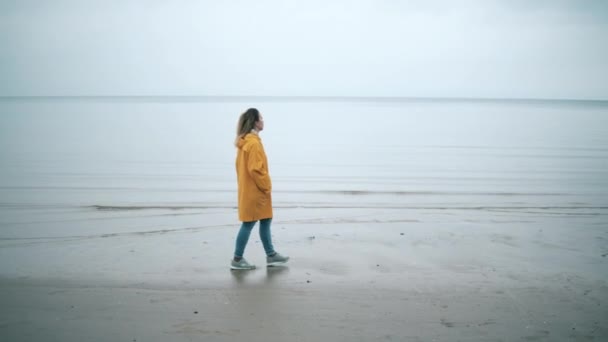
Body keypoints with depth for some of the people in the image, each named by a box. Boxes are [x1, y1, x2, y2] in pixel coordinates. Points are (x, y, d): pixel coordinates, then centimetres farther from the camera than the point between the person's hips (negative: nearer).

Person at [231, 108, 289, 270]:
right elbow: (255, 169, -23)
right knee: (248, 224, -1)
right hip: (254, 192, -10)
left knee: (265, 221, 15)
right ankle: (237, 260, 8)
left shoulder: (245, 141, 11)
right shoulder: (254, 143, -19)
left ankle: (271, 255, 23)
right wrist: (266, 187, -12)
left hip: (249, 190, 10)